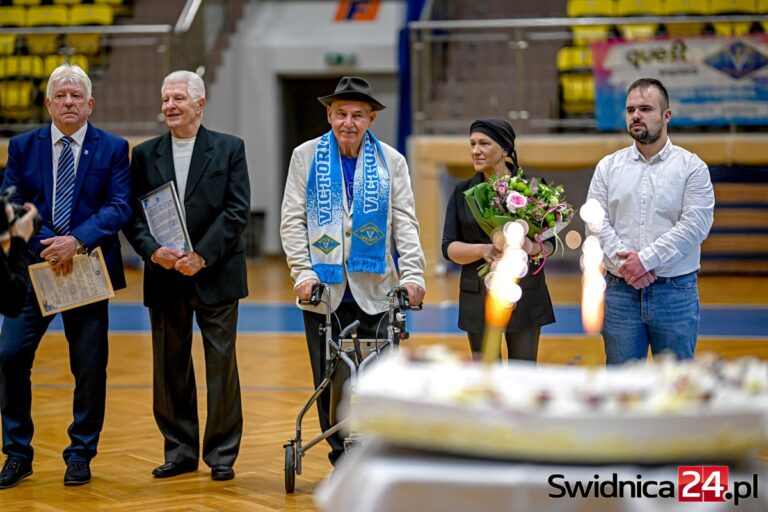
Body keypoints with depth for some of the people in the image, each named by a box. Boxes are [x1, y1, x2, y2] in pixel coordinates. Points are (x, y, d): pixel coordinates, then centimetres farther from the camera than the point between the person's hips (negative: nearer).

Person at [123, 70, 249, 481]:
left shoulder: (229, 149, 2)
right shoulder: (145, 154, 9)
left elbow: (238, 211, -6)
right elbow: (133, 215, 4)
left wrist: (203, 255, -15)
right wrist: (153, 251, -14)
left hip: (215, 275, -3)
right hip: (164, 278, 3)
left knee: (221, 363, 0)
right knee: (170, 366, 7)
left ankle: (222, 454, 9)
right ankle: (180, 451, 17)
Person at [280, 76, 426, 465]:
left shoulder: (391, 162, 8)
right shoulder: (305, 157, 7)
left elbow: (405, 222, 4)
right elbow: (292, 220, 3)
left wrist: (413, 274, -9)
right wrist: (303, 272, -9)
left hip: (376, 292, 0)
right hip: (323, 291, 0)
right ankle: (341, 459, 15)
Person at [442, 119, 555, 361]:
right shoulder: (463, 192, 6)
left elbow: (551, 243, 1)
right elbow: (449, 248, 2)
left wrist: (533, 248, -22)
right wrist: (483, 250, -18)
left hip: (524, 294, -2)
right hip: (478, 296, 2)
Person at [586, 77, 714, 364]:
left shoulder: (691, 167, 0)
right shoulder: (608, 167, 8)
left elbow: (695, 225, -11)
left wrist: (646, 259, -16)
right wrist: (625, 262, -14)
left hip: (676, 290, -2)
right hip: (620, 291, 2)